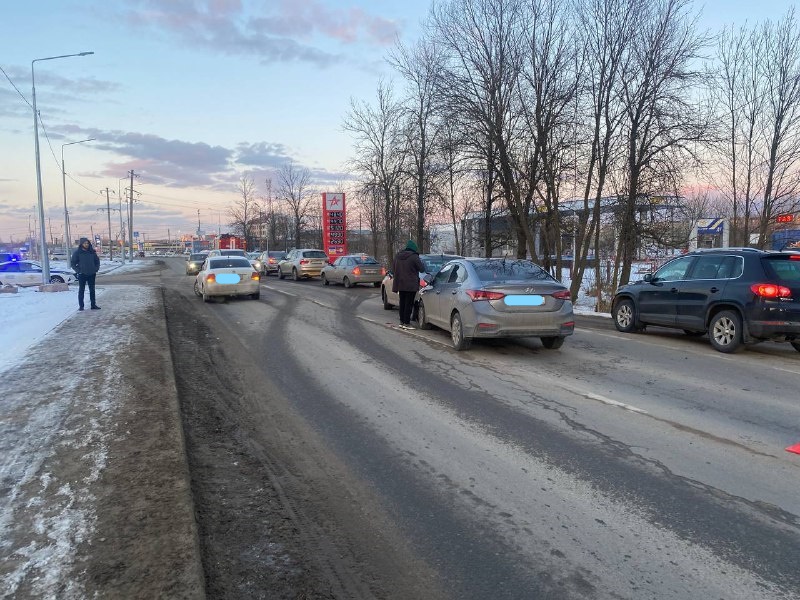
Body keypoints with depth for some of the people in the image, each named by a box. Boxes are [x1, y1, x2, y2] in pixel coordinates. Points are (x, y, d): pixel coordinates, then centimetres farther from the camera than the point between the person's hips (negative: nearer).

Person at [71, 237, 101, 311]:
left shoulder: (92, 252, 6)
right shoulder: (77, 252, -3)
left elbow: (97, 261, 16)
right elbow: (72, 263, 0)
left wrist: (96, 269, 3)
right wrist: (78, 270, -9)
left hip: (91, 274, 3)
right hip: (82, 274, -3)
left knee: (92, 290, 8)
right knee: (81, 290, 1)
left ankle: (93, 305, 14)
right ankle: (81, 306, 4)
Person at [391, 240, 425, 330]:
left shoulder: (398, 256, 9)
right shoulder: (414, 257, -13)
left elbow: (393, 270, 15)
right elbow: (422, 269, -8)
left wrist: (396, 279, 24)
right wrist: (420, 262, 10)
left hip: (400, 284, 6)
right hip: (411, 285, -6)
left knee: (402, 303, 14)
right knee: (409, 304, -1)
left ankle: (402, 322, 19)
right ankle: (406, 323, -1)